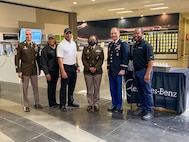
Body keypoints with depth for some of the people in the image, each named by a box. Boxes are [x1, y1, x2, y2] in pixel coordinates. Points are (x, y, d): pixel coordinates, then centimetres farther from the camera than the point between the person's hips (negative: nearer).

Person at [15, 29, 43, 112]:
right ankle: (26, 105, 16)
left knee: (35, 87, 10)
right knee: (25, 87, 5)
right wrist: (19, 71, -10)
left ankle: (37, 103, 23)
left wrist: (39, 68, 11)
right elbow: (17, 58, -6)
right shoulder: (21, 45, -6)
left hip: (34, 69, 4)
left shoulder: (35, 45, 6)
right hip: (25, 70, -4)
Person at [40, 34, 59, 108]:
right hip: (50, 71, -5)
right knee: (51, 87, 1)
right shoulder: (45, 49, -7)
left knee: (54, 87, 13)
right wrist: (47, 73, -14)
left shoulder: (57, 48, 8)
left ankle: (54, 102, 25)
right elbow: (43, 62, -9)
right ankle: (52, 103, 13)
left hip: (56, 70, 5)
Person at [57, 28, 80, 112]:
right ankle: (62, 105, 11)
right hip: (66, 67, -7)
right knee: (63, 87, 1)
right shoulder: (61, 45, -12)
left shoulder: (73, 43, 10)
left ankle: (70, 102, 31)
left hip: (73, 67, 7)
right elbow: (60, 59, -17)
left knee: (72, 86, 16)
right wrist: (63, 71, -22)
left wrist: (77, 66, 13)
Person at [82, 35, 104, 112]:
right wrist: (89, 68, -11)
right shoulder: (85, 49, 9)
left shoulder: (100, 49, 8)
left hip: (97, 71, 0)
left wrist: (95, 68, -12)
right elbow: (83, 60, 2)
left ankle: (96, 104, 13)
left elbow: (101, 59, 0)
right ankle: (90, 104, 15)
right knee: (89, 89, 5)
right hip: (87, 72, 1)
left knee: (97, 89, 4)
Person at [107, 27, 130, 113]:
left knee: (119, 89, 1)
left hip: (119, 71, -7)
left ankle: (119, 106, 14)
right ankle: (114, 105, 25)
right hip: (111, 71, 7)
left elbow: (126, 58, -12)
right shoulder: (110, 45, 16)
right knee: (112, 89, 12)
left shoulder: (123, 44, -6)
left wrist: (123, 69, -16)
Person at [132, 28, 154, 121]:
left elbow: (151, 60, -18)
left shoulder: (146, 45, -12)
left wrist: (147, 73, -22)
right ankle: (142, 108, 28)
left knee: (147, 92, 0)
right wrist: (134, 71, 16)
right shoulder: (134, 46, 13)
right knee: (140, 91, 16)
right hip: (137, 72, 8)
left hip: (144, 71, -8)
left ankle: (149, 111, 10)